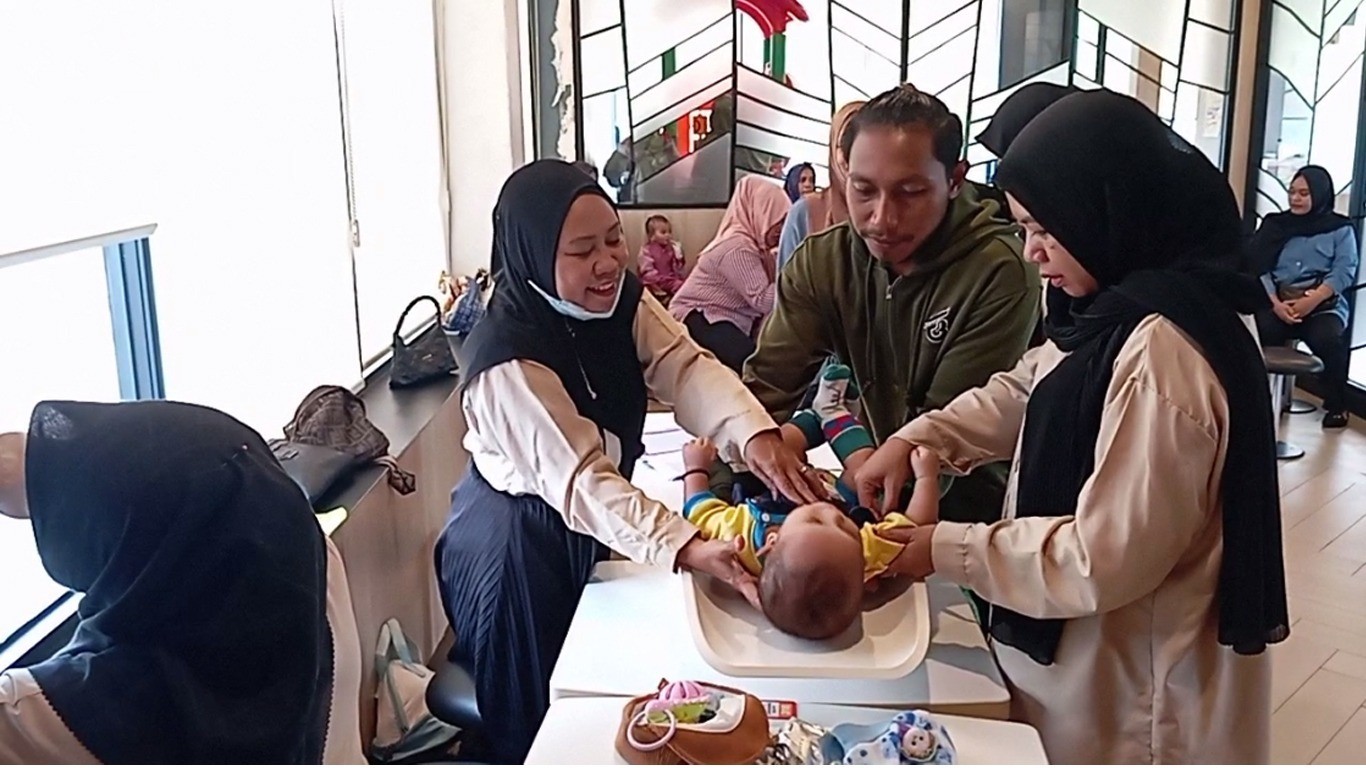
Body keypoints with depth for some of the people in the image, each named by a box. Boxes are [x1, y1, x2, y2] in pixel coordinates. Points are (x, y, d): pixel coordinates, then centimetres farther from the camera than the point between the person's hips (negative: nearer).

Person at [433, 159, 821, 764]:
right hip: (521, 545, -7)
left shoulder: (622, 300, -9)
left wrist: (753, 436, -40)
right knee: (532, 716, 12)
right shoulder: (508, 361, -31)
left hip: (588, 522, 7)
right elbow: (578, 481, -36)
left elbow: (687, 369, -21)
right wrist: (687, 549, -46)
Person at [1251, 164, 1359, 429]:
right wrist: (1275, 303, -15)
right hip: (1279, 303, 1)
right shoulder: (1276, 224, 15)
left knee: (1326, 339, -33)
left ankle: (1336, 404, -9)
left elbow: (1344, 271, -2)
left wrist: (1312, 301, -19)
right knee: (1259, 330, -32)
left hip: (1324, 304, -1)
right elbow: (1259, 268, 3)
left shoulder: (1341, 229, 10)